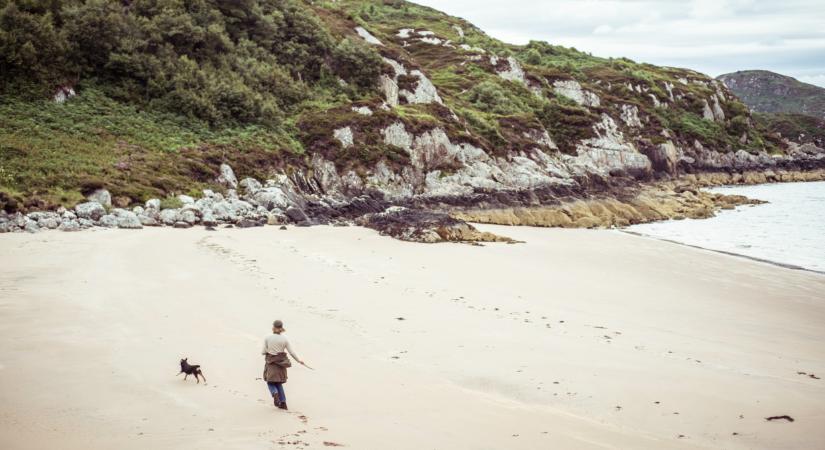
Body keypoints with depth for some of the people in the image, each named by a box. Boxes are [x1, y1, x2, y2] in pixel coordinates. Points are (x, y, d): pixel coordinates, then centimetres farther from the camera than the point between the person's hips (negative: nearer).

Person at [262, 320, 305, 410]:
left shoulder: (267, 338, -6)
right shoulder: (284, 339, -1)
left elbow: (263, 352, -3)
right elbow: (291, 352, 0)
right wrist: (299, 360, 15)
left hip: (271, 362, -3)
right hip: (281, 362, 3)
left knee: (270, 382, 10)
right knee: (279, 383, 16)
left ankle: (275, 393, -21)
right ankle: (283, 403, 9)